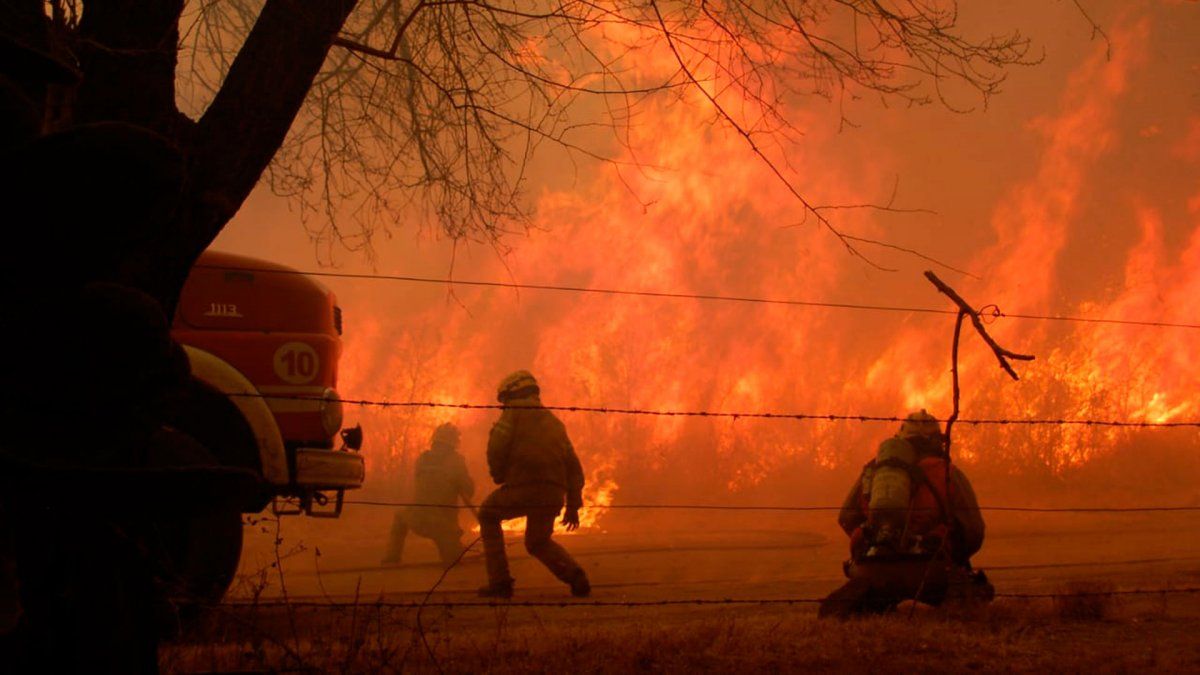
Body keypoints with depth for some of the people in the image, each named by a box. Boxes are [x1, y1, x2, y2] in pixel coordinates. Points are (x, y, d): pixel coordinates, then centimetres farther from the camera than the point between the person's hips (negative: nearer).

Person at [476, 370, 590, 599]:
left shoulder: (514, 413, 9)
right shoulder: (554, 422, 28)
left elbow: (496, 449, -7)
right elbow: (573, 466, 24)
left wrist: (499, 476, 11)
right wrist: (573, 505, 24)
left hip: (523, 487, -6)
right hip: (554, 494, 6)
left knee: (488, 515, 21)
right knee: (538, 542, 26)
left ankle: (499, 581, 9)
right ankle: (575, 576, 0)